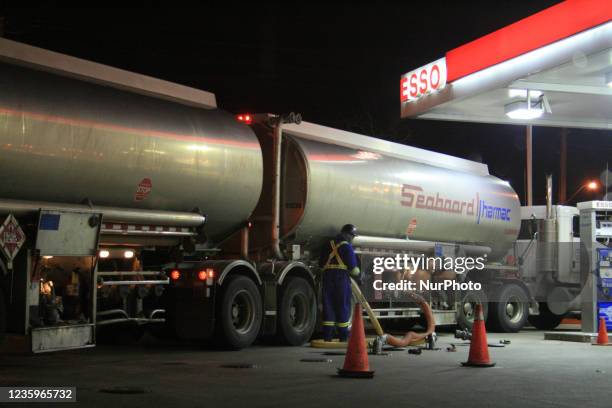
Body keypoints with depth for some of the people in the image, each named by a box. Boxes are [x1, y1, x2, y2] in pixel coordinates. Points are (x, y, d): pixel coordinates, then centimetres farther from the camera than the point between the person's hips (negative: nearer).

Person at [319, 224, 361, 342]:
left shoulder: (328, 245, 15)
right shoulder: (346, 246, -4)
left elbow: (321, 264, 18)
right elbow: (353, 266, -7)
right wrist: (357, 275, 12)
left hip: (328, 278, 5)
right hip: (342, 278, -5)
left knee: (328, 306, 7)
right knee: (343, 307, 1)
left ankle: (327, 336, 4)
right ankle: (343, 337, 2)